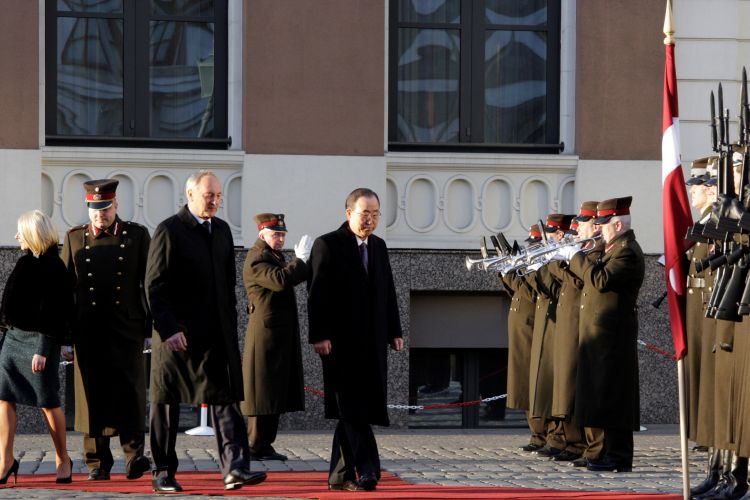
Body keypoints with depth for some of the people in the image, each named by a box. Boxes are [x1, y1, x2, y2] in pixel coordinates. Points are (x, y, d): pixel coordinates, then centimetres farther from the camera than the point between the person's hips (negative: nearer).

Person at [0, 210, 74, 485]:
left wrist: (43, 350, -19)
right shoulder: (27, 262, 13)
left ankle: (63, 460, 14)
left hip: (37, 341, -8)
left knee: (48, 402, 0)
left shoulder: (52, 267, -12)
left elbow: (50, 312, -16)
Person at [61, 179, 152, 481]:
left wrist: (153, 324, 2)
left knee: (129, 392, -9)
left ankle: (134, 456, -5)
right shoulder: (74, 238, 10)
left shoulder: (137, 235, 6)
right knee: (93, 395, 3)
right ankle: (98, 463, 10)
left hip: (127, 329, -1)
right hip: (88, 331, 2)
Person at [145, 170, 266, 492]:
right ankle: (163, 473, 12)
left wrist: (230, 326, 13)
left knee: (226, 400, -5)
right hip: (177, 333, -5)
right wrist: (168, 330, -17)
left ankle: (235, 468, -9)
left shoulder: (222, 230, 13)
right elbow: (154, 287, -11)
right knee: (166, 405, 4)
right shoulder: (169, 231, -7)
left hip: (218, 334, 5)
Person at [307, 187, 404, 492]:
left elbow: (388, 293, 18)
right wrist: (319, 336, -17)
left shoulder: (379, 247, 15)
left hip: (372, 343, 6)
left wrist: (394, 332, 12)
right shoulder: (328, 245, -5)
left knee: (355, 411, 6)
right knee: (352, 409, -9)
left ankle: (340, 475, 11)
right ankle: (366, 470, -14)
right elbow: (317, 294, -10)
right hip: (341, 343, -6)